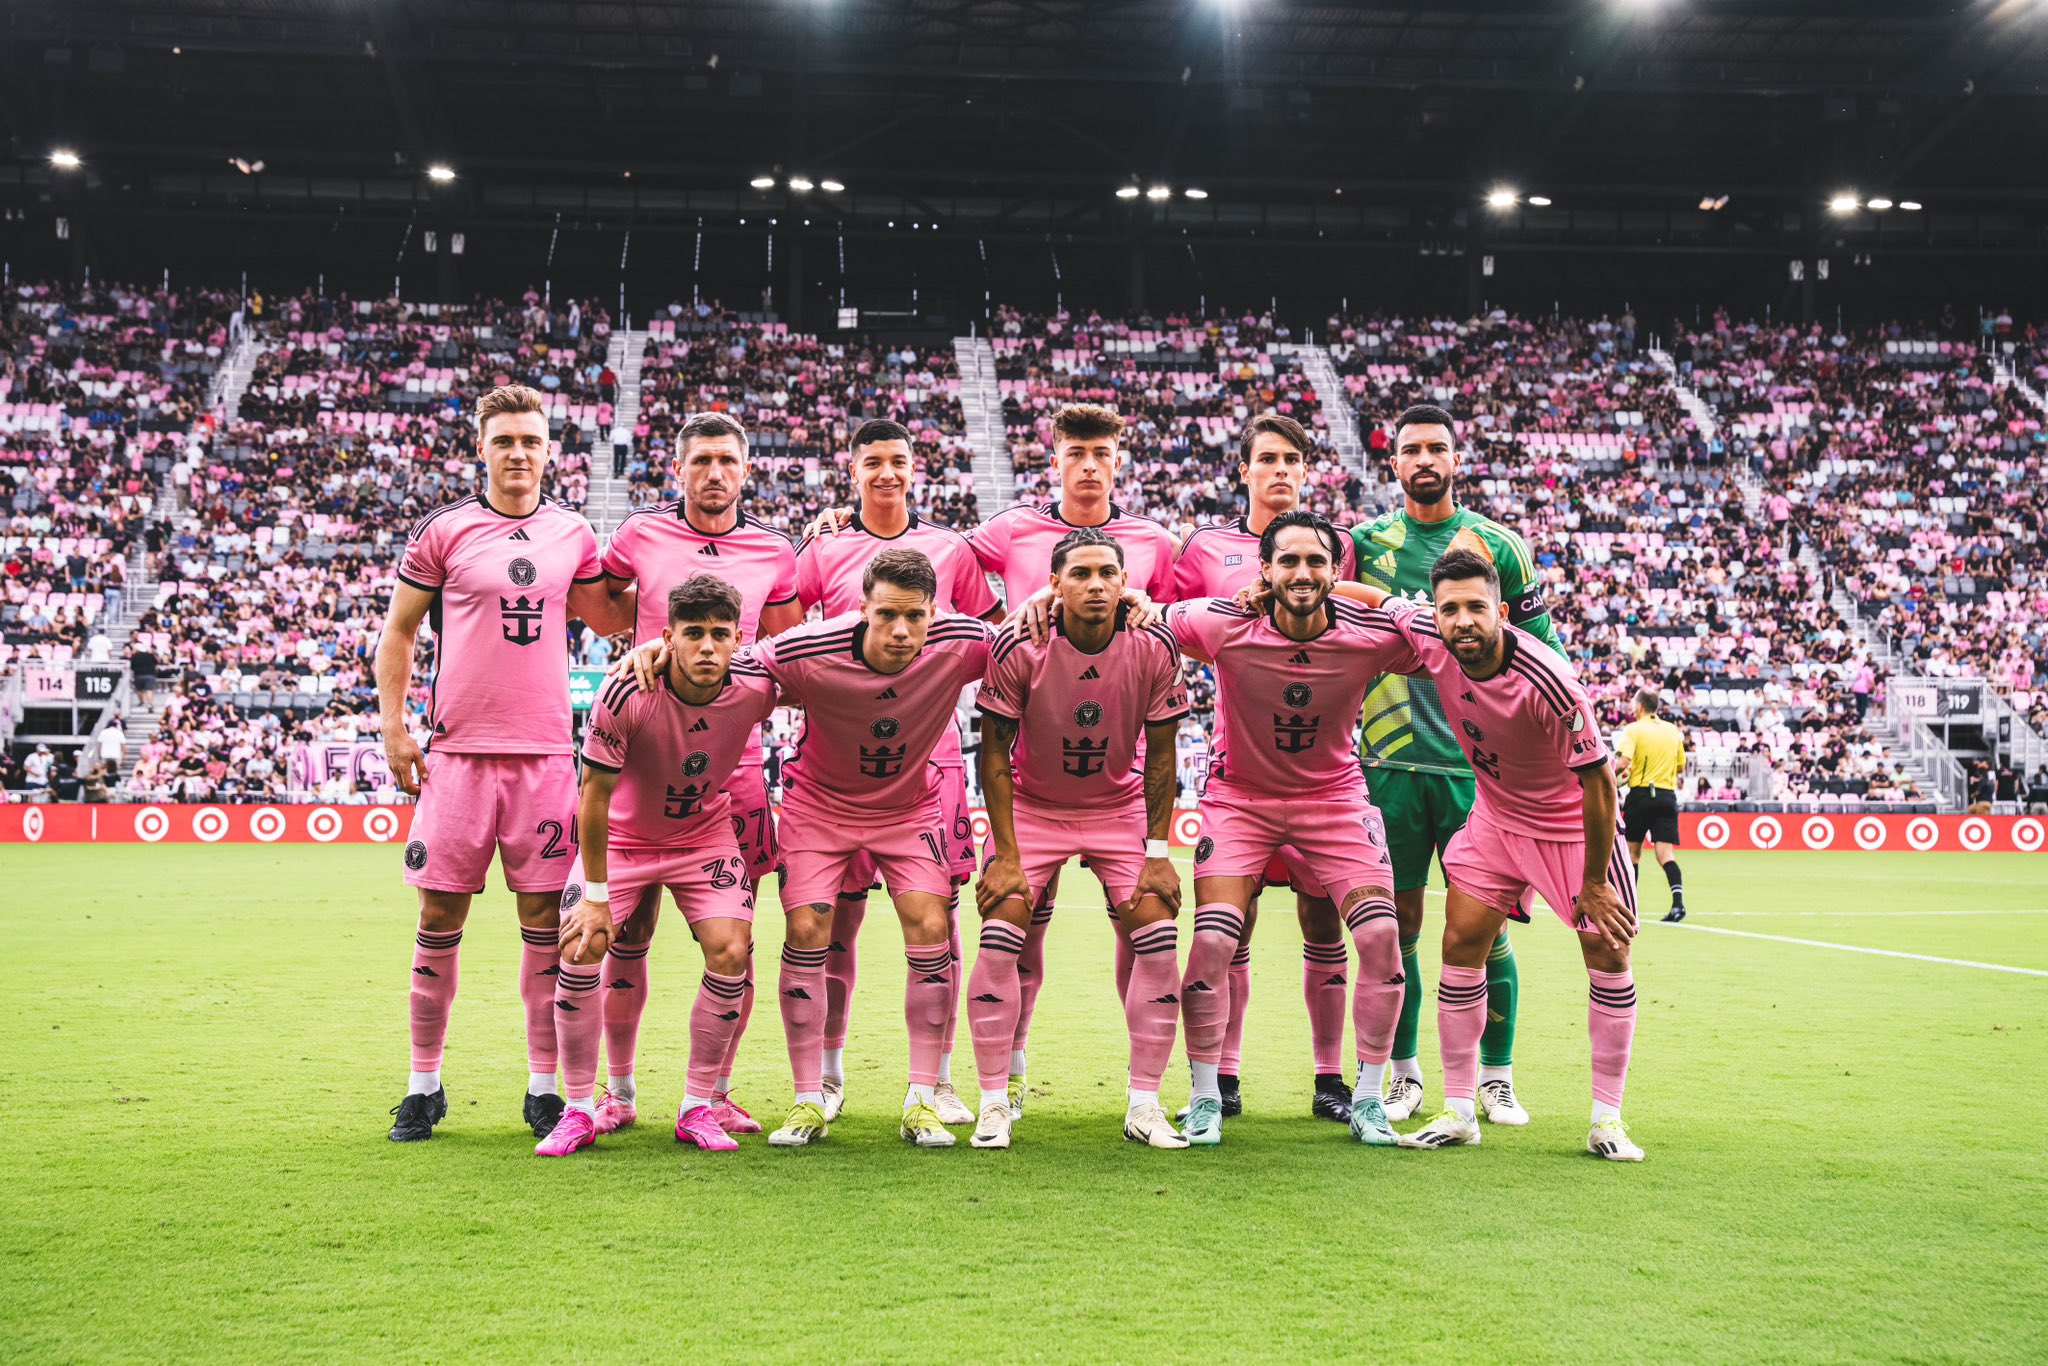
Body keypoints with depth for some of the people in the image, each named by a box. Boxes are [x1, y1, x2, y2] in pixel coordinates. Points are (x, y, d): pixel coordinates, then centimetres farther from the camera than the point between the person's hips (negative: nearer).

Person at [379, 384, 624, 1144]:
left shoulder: (572, 534, 10)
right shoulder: (442, 530, 2)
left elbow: (607, 617, 23)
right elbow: (398, 632, 7)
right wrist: (392, 729, -1)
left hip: (545, 752, 2)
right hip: (458, 752, -2)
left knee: (544, 921, 4)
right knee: (441, 918, 2)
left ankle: (543, 1085, 13)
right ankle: (424, 1084, 15)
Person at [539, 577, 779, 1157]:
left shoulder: (755, 688, -23)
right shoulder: (625, 694, -30)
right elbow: (595, 794, -19)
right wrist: (596, 894, -17)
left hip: (705, 836, 2)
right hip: (621, 836, -1)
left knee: (730, 952, -15)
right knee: (579, 951, -16)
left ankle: (700, 1106, 2)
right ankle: (578, 1111, 1)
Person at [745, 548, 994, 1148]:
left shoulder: (961, 645, -25)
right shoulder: (808, 652, -30)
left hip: (910, 805, 1)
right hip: (818, 801, -1)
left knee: (931, 927, -12)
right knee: (806, 930, -12)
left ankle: (921, 1100, 1)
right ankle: (809, 1101, 3)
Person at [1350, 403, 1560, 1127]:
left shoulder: (1499, 545, 6)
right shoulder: (1365, 542, 8)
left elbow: (1544, 647, 11)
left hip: (1477, 761, -1)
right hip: (1391, 761, 1)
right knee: (1397, 923, 3)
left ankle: (1497, 1078, 13)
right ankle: (1404, 1075, 15)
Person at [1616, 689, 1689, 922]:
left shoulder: (1633, 729, -5)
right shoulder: (1673, 730, 10)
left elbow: (1622, 763, -18)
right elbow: (1680, 766, 17)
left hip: (1640, 794, -3)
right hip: (1667, 796, 3)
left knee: (1632, 851, 10)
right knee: (1665, 853, -3)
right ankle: (1678, 901, -22)